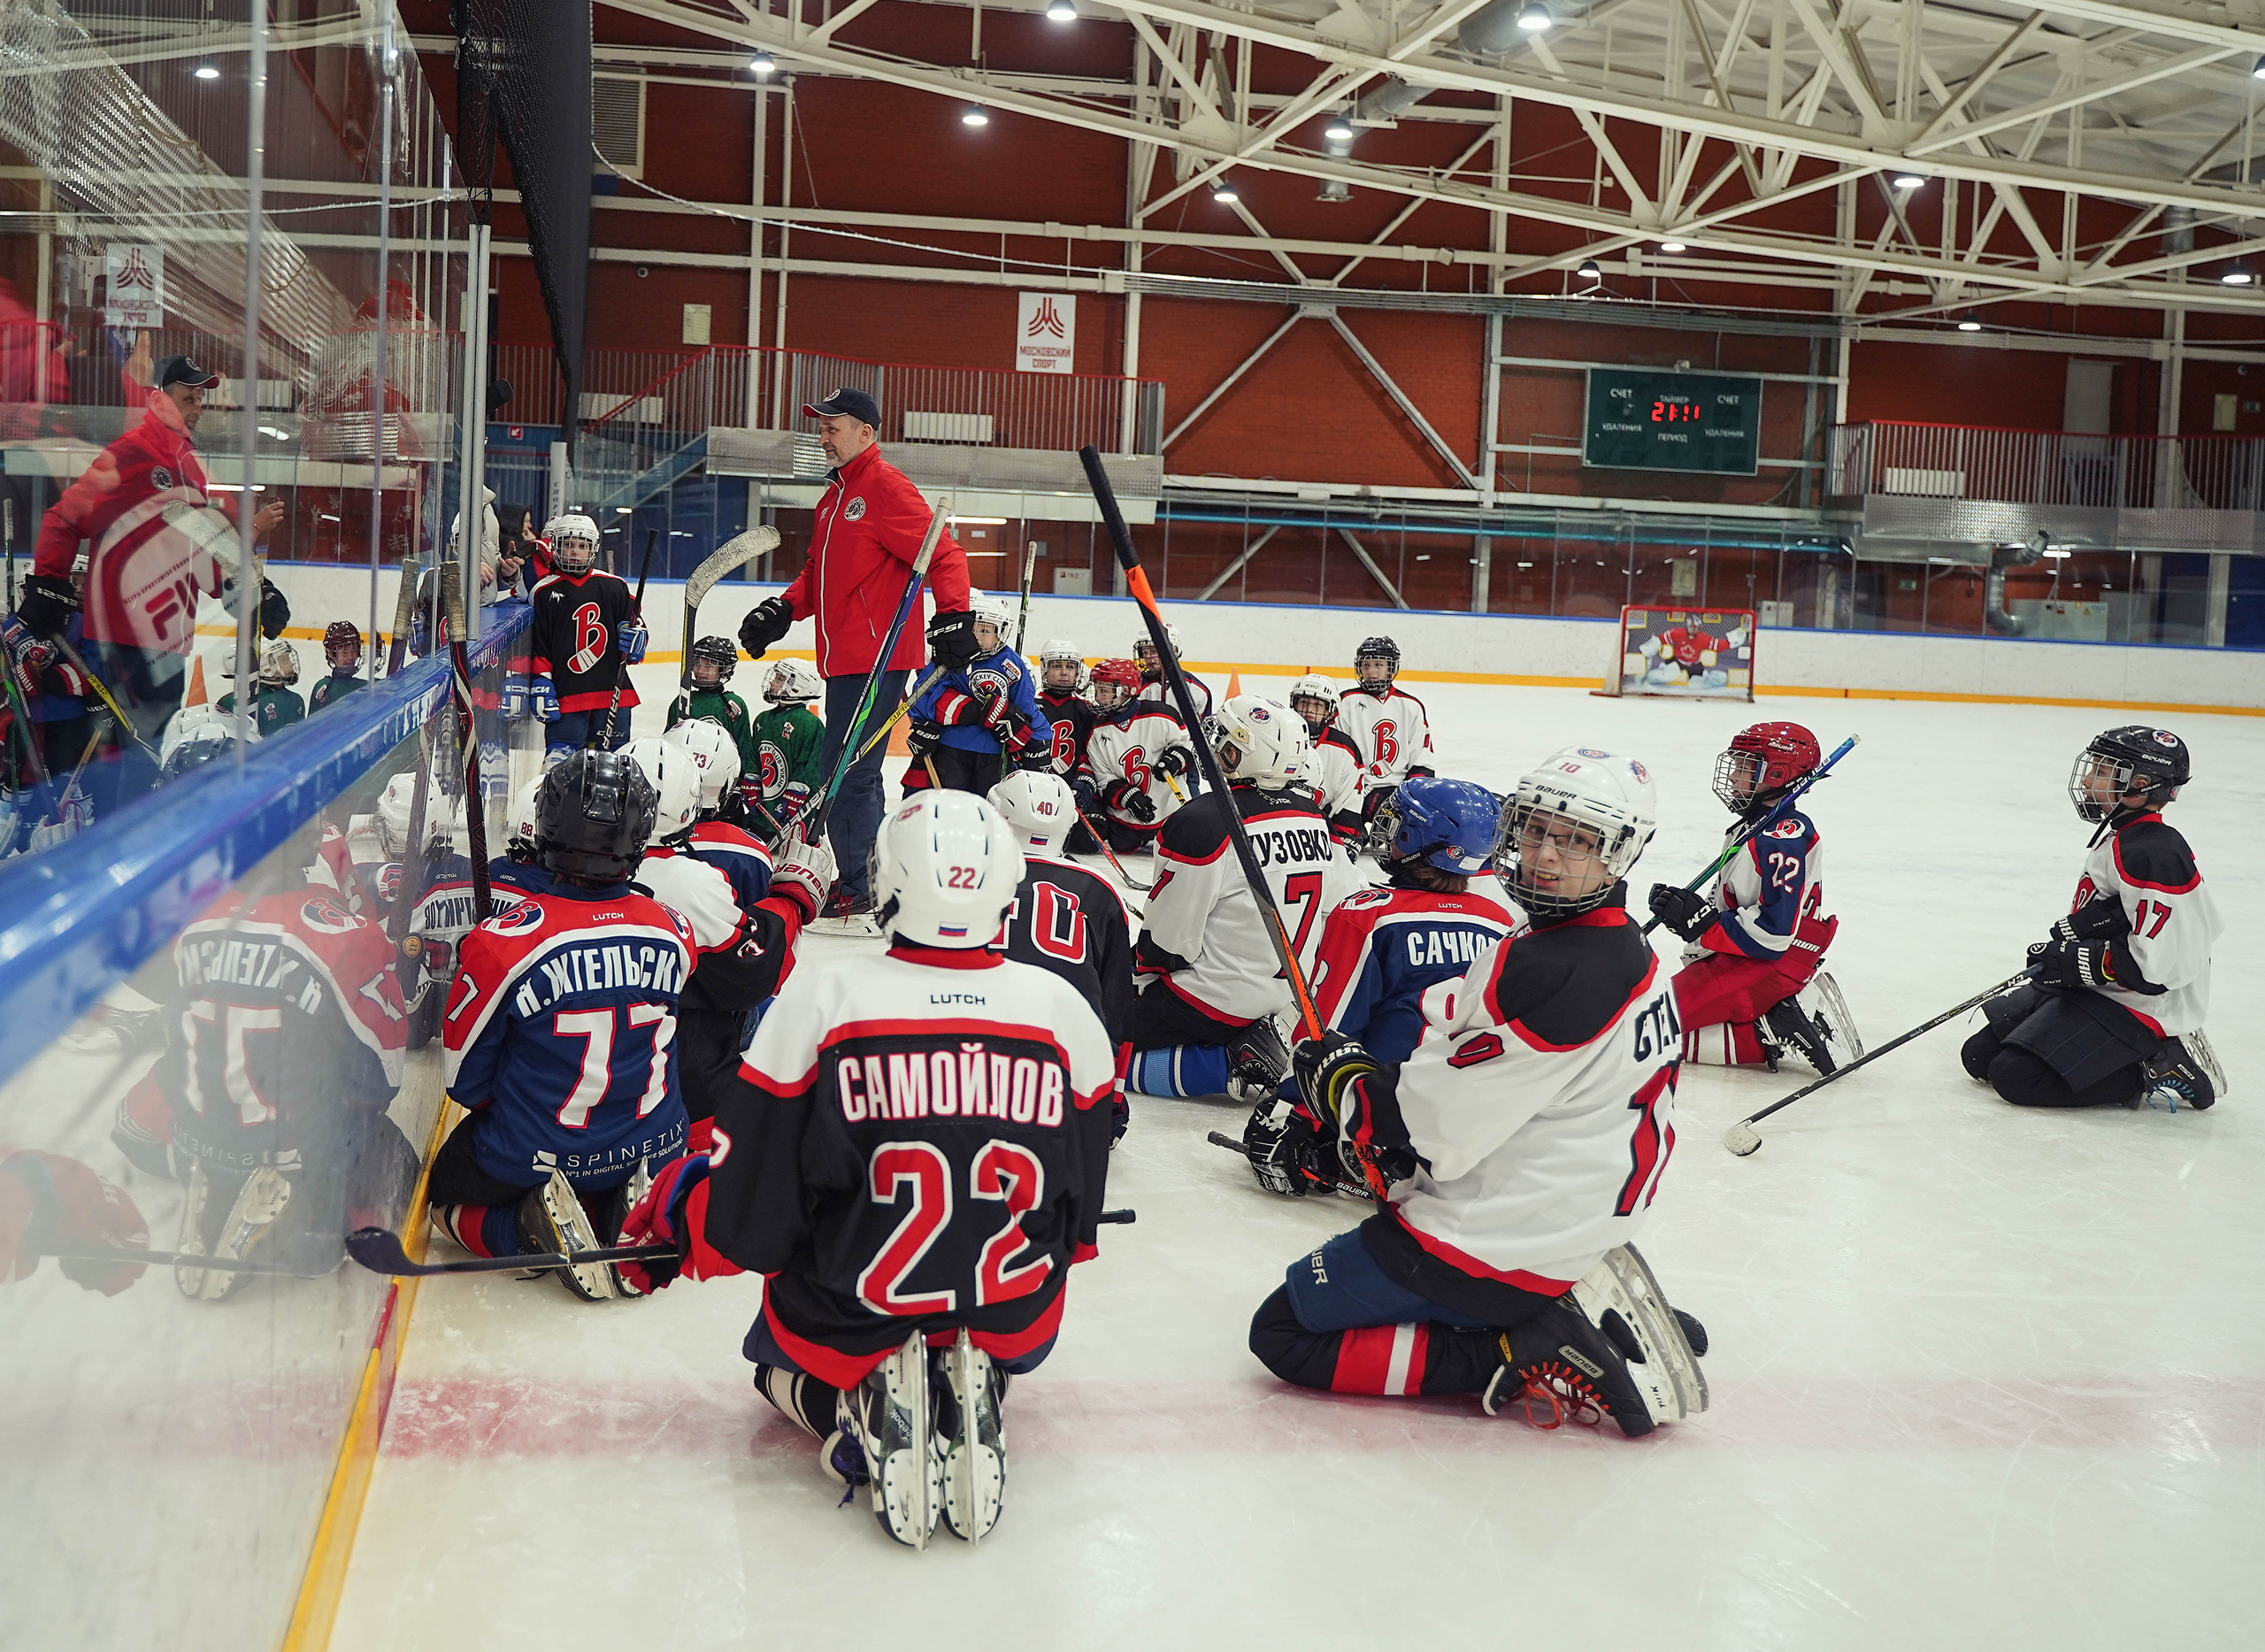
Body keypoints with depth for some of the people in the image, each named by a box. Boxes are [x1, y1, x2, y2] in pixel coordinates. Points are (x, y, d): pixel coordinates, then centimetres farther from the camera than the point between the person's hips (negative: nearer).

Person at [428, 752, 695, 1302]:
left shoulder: (502, 942, -23)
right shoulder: (674, 932, -12)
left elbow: (464, 1079, -9)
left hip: (532, 1160, -3)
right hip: (652, 1148, 3)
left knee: (447, 1193, 28)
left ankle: (527, 1232, -2)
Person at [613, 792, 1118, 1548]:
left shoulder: (820, 1000, -16)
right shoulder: (1065, 1010, -8)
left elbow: (746, 1208, -9)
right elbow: (1081, 1214, 6)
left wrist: (676, 1220, 12)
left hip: (851, 1321, -1)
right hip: (1015, 1326, 2)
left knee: (785, 1362, 33)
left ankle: (857, 1416, -1)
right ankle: (973, 1388, 1)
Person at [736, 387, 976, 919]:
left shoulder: (886, 487, -9)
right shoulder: (834, 496, 20)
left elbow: (944, 556, -15)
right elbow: (818, 574, 27)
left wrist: (954, 617, -25)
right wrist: (782, 609, 12)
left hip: (878, 659, -10)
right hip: (845, 659, 10)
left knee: (846, 775, -11)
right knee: (850, 775, 13)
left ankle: (859, 891, -5)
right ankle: (862, 883, 21)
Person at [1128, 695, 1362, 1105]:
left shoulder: (1202, 821, -21)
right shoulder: (1316, 819, 2)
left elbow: (1168, 937, -17)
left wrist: (1139, 967, 5)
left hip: (1214, 1000, -8)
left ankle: (1233, 1065, -11)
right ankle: (1250, 1042, 7)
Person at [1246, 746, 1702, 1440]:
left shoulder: (1552, 972, -25)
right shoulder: (1629, 954, 8)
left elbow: (1427, 1132, -22)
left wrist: (1338, 1072, -5)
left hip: (1500, 1243, -10)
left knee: (1282, 1334, -2)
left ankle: (1526, 1358, -8)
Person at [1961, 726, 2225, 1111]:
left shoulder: (2153, 855, -22)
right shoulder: (2116, 837, 11)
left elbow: (2158, 964, -27)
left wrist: (2074, 962, -20)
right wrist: (2063, 942, 3)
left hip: (2138, 1008, -11)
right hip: (2091, 990, 11)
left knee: (2017, 1077, -21)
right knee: (1980, 1055, 6)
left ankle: (2161, 1071, -7)